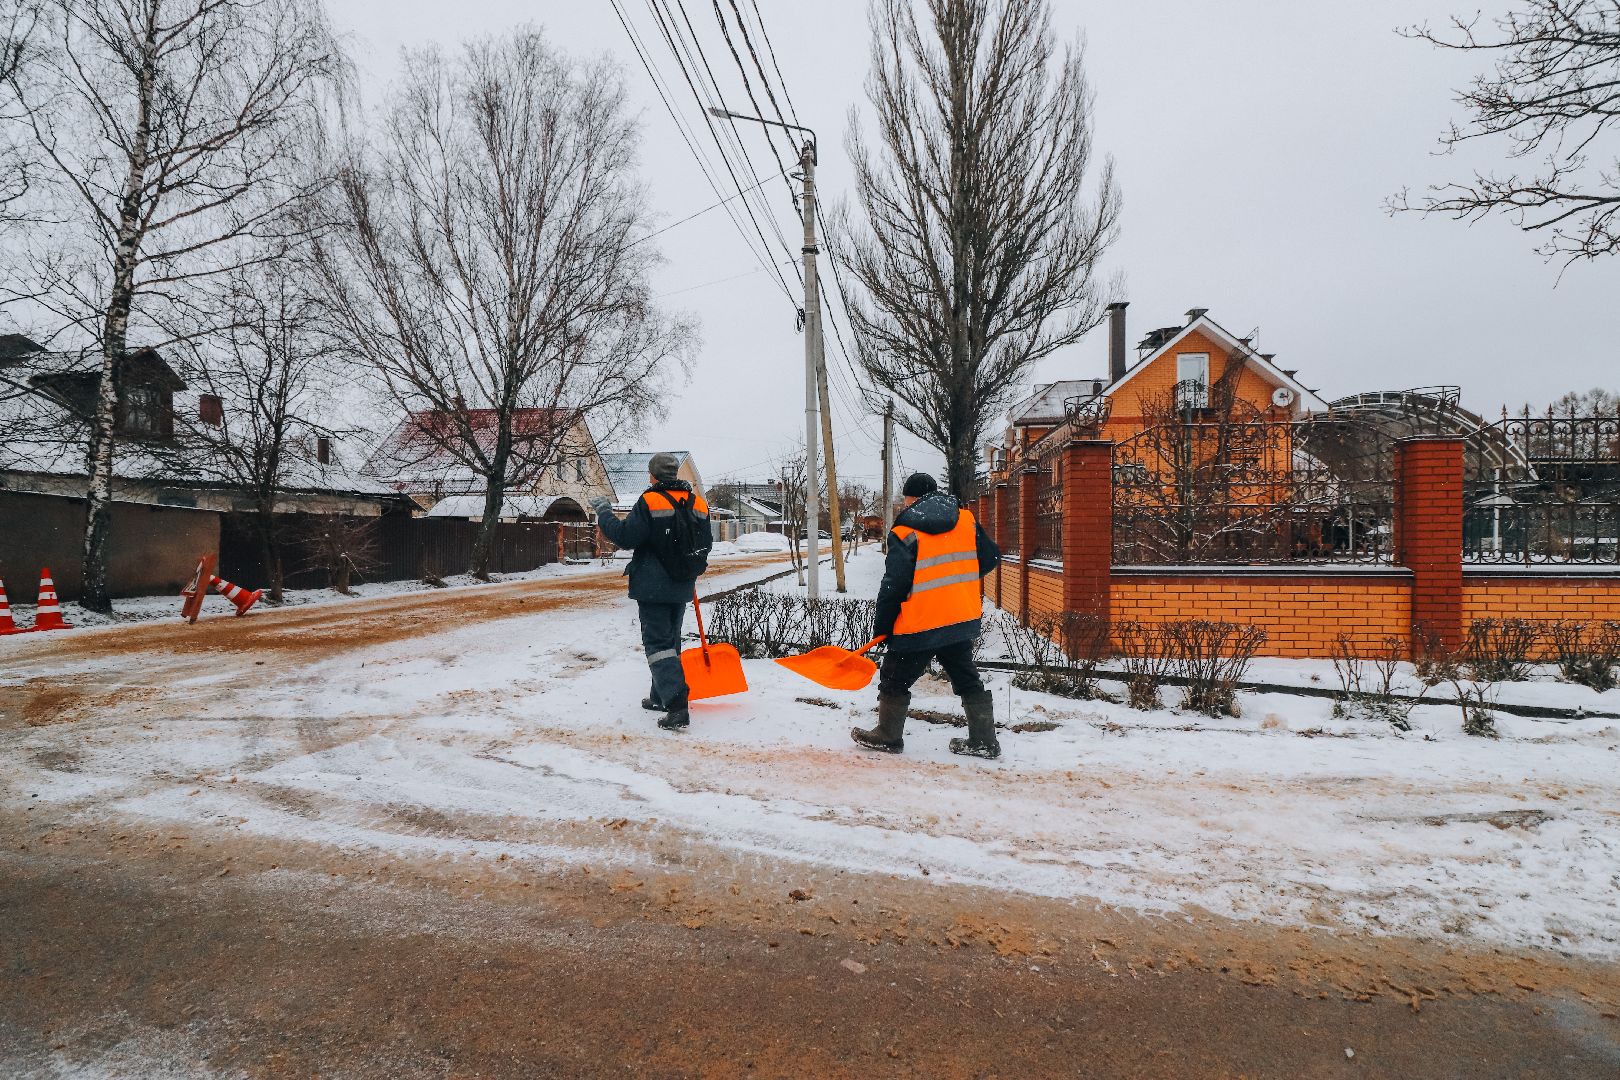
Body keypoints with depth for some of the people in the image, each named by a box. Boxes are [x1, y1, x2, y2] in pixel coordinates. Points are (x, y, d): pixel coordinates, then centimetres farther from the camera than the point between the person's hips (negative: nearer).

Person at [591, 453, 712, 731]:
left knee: (658, 642, -5)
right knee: (671, 639, 19)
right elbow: (705, 543, 14)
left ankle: (677, 706, -16)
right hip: (681, 588, 7)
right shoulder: (697, 502, 7)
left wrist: (604, 514, -2)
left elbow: (626, 537, -15)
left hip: (653, 587, -6)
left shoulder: (650, 501, -13)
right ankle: (660, 696, 30)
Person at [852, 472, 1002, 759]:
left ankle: (888, 736, 22)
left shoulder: (905, 533, -11)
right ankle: (984, 741, 20)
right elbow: (990, 557, 11)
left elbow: (893, 585, -12)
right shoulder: (966, 520, 4)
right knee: (968, 681, 16)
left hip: (919, 624, -5)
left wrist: (883, 626, -2)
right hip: (962, 618, 6)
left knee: (895, 679, 12)